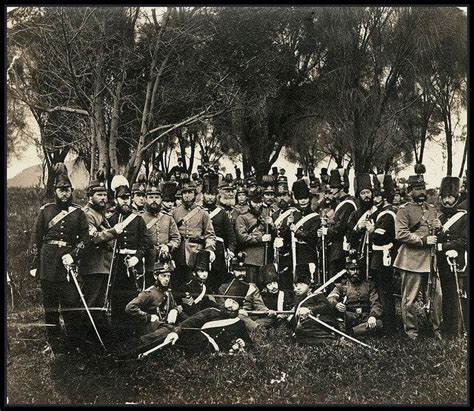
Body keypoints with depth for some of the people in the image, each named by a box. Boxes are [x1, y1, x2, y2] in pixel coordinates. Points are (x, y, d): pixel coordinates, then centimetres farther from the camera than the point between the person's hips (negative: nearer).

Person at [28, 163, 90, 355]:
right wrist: (34, 264, 2)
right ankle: (53, 342, 17)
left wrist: (73, 255, -12)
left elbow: (84, 238, 4)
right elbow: (35, 238, 6)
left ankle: (74, 343, 9)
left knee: (71, 303, -3)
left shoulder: (78, 212, 5)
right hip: (48, 263, 1)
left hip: (68, 260, -1)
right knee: (50, 304, 7)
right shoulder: (45, 210, 6)